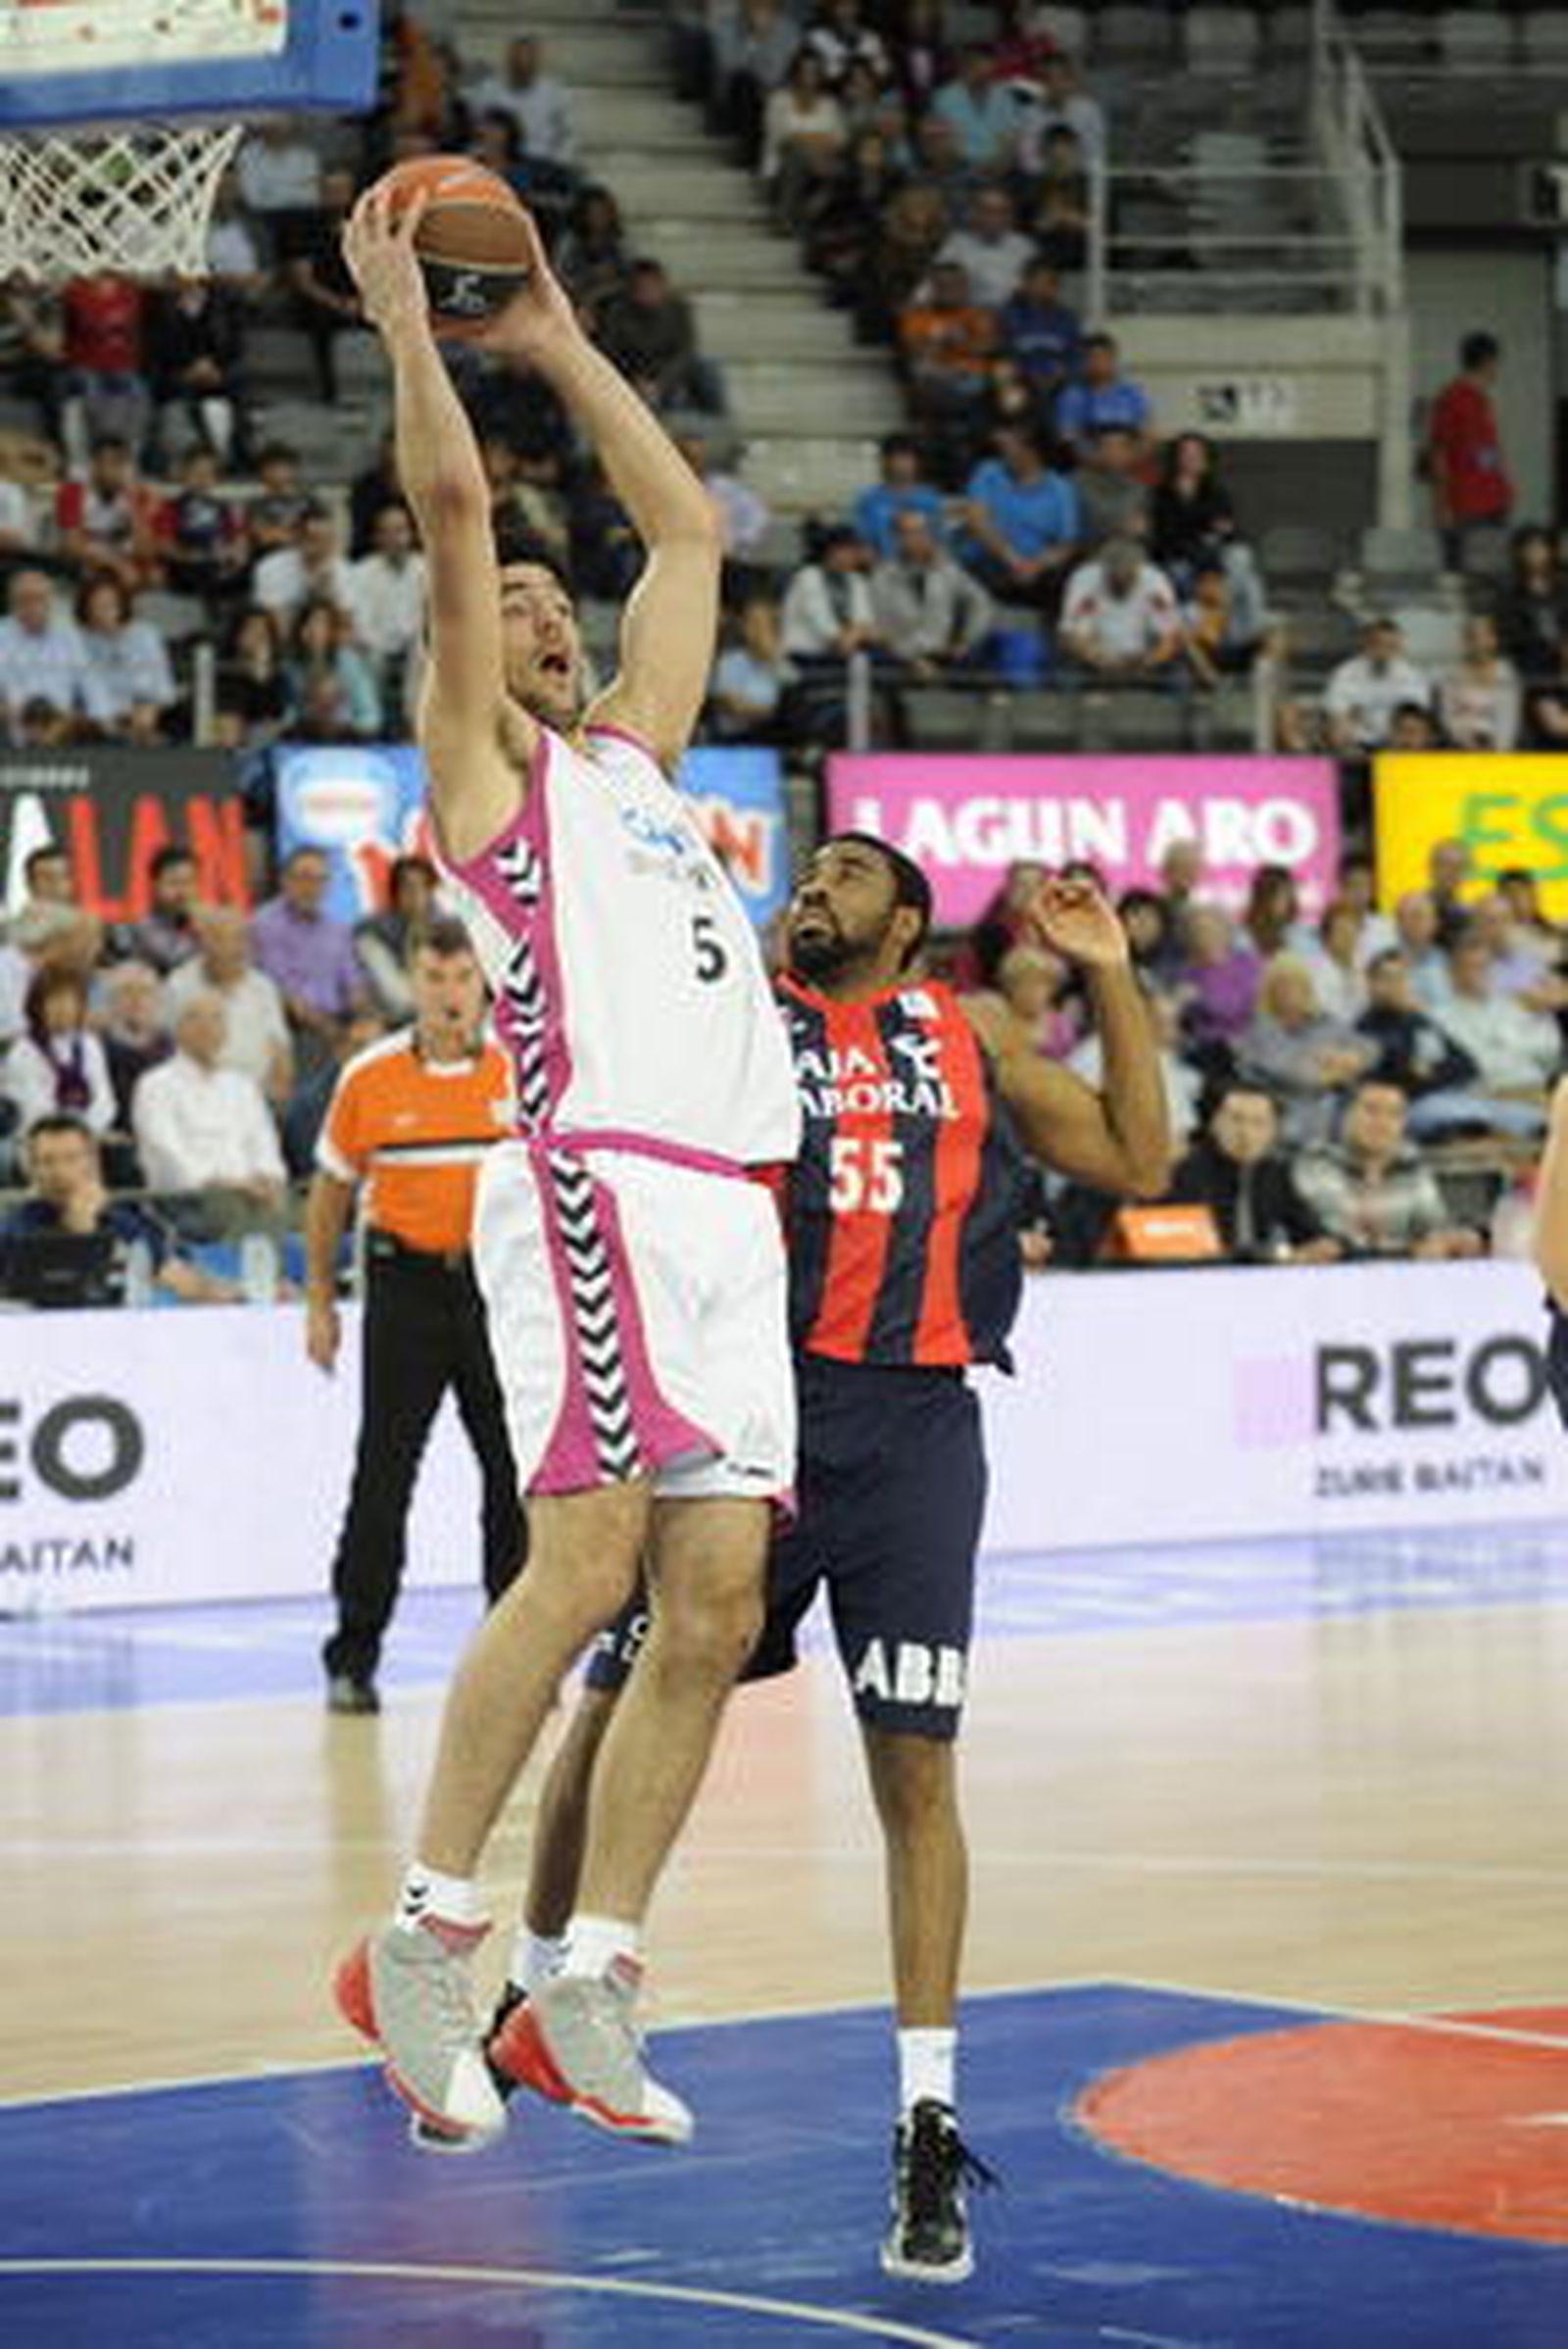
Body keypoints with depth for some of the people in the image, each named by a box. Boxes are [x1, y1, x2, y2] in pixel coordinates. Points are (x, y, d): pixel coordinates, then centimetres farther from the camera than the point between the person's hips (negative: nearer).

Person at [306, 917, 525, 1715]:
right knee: (383, 1477, -4)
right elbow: (332, 1192, 9)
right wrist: (320, 1304, 8)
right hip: (404, 1283, -1)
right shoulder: (368, 1078, -1)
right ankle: (352, 1661, 2)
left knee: (514, 1475, 4)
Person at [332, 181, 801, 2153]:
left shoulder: (631, 753, 27)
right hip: (598, 1183, -7)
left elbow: (684, 529, 34)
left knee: (715, 1601, 0)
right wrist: (404, 316, 3)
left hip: (724, 1209, 7)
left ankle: (587, 1992, 4)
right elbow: (448, 505, -2)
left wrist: (558, 343, 34)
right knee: (585, 1563, -17)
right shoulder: (483, 767, 8)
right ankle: (423, 1937, -8)